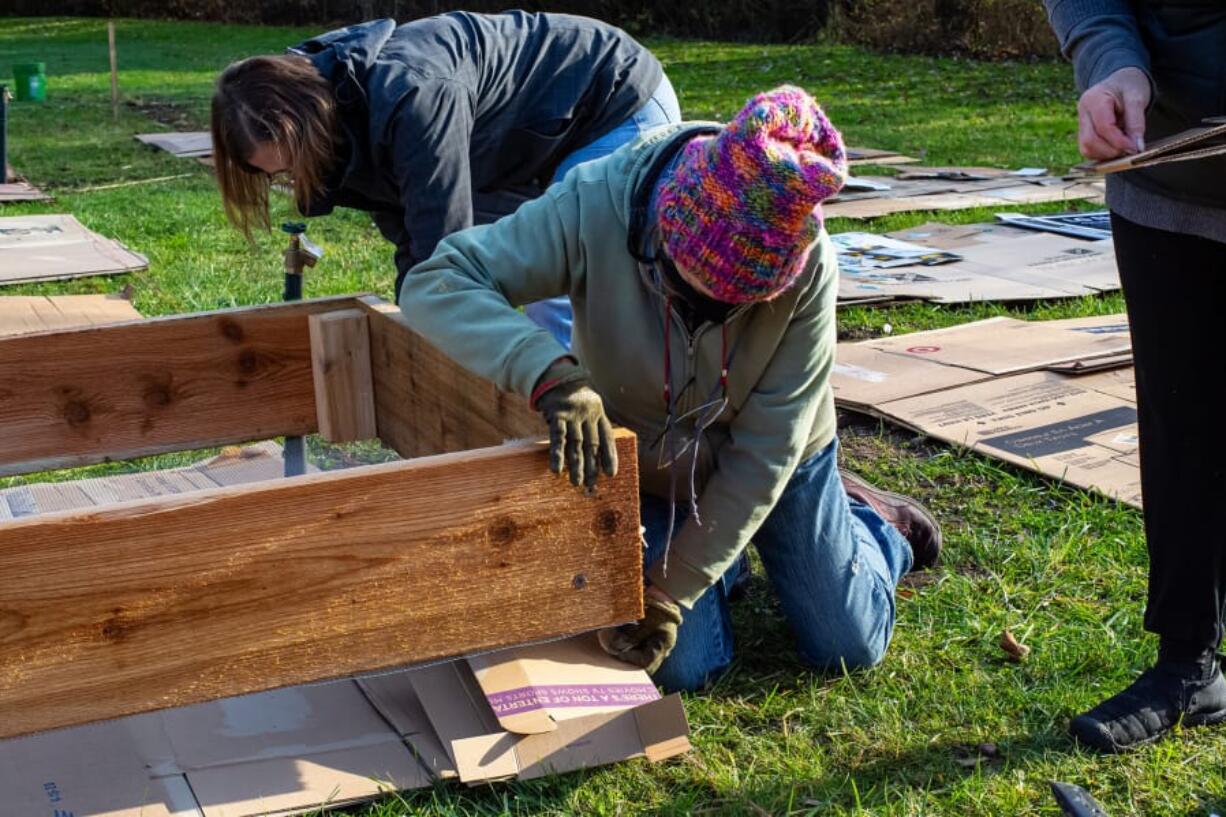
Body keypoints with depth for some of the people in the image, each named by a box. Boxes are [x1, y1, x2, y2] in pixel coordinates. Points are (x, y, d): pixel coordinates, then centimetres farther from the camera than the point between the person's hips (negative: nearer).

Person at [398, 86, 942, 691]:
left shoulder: (808, 267, -32)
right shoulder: (595, 206, -34)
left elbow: (765, 450, -25)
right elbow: (433, 284, -37)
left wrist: (674, 588, -25)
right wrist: (550, 374, -54)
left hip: (773, 462, 0)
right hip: (643, 462, 0)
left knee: (848, 648, 7)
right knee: (681, 668, -3)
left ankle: (874, 524, 38)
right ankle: (715, 547, 28)